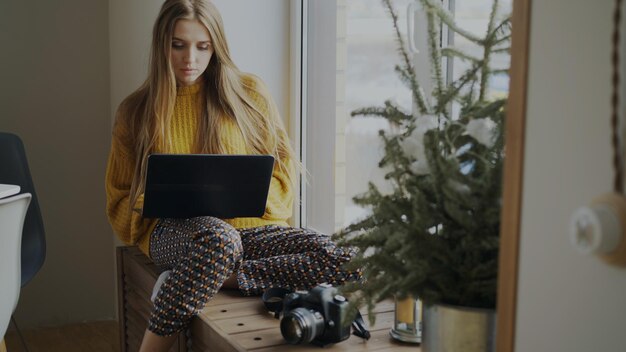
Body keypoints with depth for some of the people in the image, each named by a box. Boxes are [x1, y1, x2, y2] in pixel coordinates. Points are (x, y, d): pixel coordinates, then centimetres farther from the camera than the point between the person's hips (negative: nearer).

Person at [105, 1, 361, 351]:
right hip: (175, 230, -1)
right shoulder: (136, 111, 10)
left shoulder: (249, 93, 8)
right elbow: (121, 199, 15)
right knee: (219, 238, -41)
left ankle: (213, 278, -25)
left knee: (345, 260, -27)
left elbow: (284, 167, 10)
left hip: (250, 226, 2)